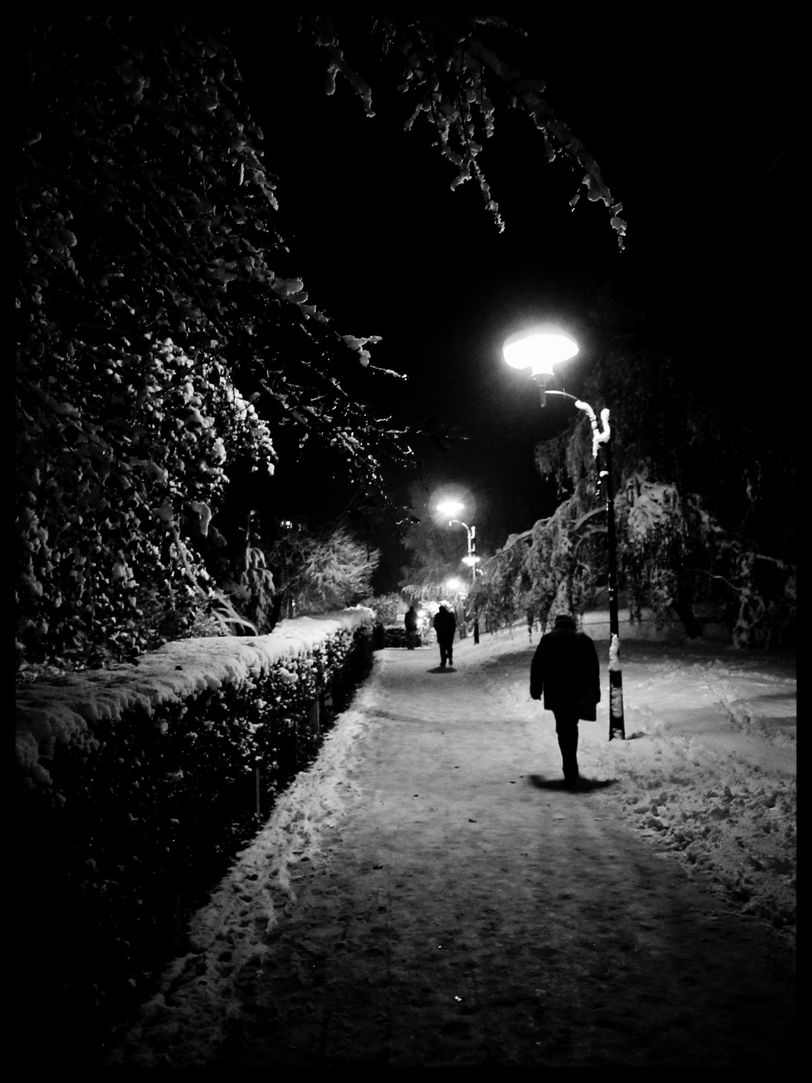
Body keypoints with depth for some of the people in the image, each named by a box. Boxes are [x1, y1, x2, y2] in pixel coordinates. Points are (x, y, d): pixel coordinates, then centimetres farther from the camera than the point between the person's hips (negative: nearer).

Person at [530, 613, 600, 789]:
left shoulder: (548, 639, 5)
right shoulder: (584, 639, 9)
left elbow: (537, 665, 3)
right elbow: (594, 668, 9)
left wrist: (535, 689, 10)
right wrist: (595, 693, 14)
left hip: (557, 692, -2)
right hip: (581, 692, 2)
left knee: (564, 729, 0)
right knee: (571, 726, 19)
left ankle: (571, 774, -7)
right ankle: (571, 769, 25)